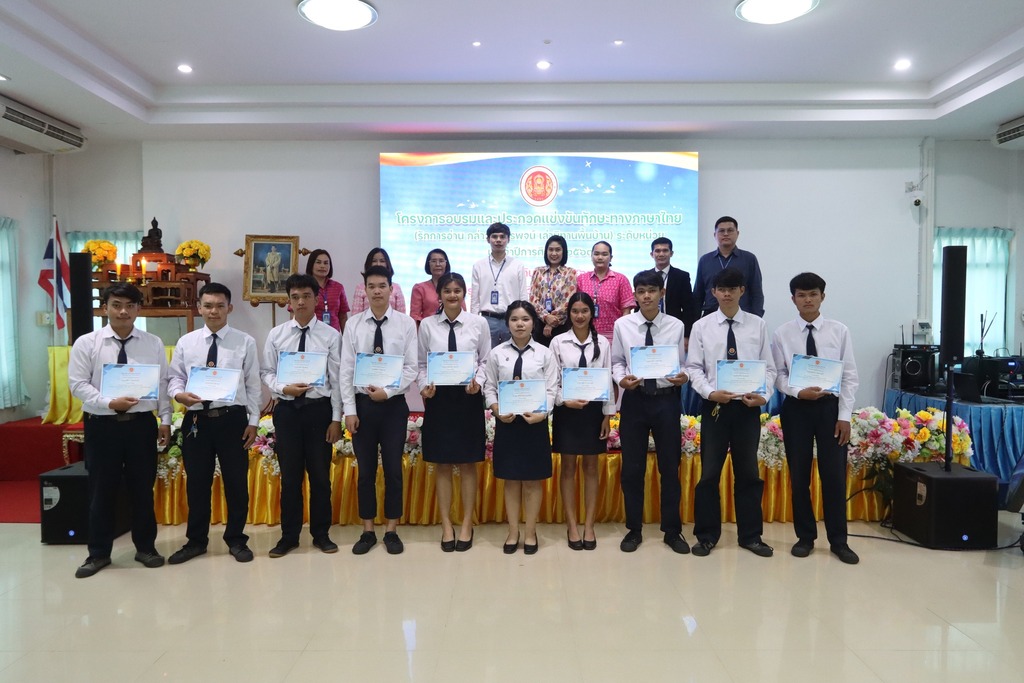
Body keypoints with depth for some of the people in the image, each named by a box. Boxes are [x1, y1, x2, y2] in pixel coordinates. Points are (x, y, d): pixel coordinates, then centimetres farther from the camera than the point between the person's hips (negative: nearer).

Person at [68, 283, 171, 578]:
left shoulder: (154, 343, 2)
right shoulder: (86, 343, -2)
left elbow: (163, 384, 3)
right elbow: (78, 384, -5)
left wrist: (165, 420, -2)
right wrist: (109, 403, -19)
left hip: (142, 424, 1)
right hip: (102, 425, -1)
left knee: (142, 489, 11)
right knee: (101, 490, 9)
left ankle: (145, 547, 26)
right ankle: (98, 553, 25)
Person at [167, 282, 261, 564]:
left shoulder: (245, 342, 0)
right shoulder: (186, 342, 6)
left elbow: (253, 385, 1)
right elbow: (175, 377, 9)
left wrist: (253, 421, -3)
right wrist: (180, 394, -14)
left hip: (233, 418, -2)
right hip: (196, 419, 2)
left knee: (236, 481, 7)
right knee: (196, 482, 12)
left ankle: (236, 540, 24)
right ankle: (196, 540, 29)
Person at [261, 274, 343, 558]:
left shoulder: (331, 335, -3)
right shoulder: (276, 334, 3)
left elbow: (336, 380, -3)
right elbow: (267, 373, 6)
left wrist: (336, 419, -4)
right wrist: (284, 388, -15)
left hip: (319, 408, -1)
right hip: (287, 409, 1)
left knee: (320, 475, 9)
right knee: (290, 476, 10)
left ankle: (321, 534, 25)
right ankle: (289, 536, 25)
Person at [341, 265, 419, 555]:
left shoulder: (406, 323, -3)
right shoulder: (354, 324, 1)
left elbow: (411, 368, -5)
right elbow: (346, 370, 0)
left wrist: (387, 391, -17)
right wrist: (349, 409, -6)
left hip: (394, 404, -1)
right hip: (362, 404, 1)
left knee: (393, 469, 7)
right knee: (366, 470, 10)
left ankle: (392, 531, 21)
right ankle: (368, 531, 23)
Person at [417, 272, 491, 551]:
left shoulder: (479, 323, 0)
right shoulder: (427, 325, 3)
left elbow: (486, 361, 2)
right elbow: (421, 364, 5)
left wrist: (478, 382, -15)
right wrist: (424, 386, -11)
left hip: (468, 397, -1)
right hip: (437, 397, 1)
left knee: (468, 464, 7)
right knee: (442, 464, 8)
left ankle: (466, 525, 21)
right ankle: (446, 526, 21)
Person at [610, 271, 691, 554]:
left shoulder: (676, 326, -1)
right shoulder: (622, 325, 0)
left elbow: (682, 364, 1)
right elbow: (616, 361, 4)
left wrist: (683, 377, -20)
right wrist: (621, 379, -15)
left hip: (666, 399, 0)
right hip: (634, 399, 0)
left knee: (670, 466, 9)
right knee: (632, 468, 8)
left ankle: (672, 531, 25)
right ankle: (634, 529, 24)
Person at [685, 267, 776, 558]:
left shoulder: (758, 325, 3)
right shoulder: (702, 326, 1)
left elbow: (768, 367, 2)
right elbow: (694, 368, -1)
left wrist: (764, 395, -13)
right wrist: (710, 393, -16)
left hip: (748, 407, 1)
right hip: (714, 406, -1)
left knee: (748, 472, 12)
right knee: (709, 473, 5)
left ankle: (750, 535, 26)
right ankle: (707, 535, 19)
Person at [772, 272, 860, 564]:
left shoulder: (839, 331, -1)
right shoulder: (782, 334, 0)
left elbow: (850, 376, 0)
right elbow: (778, 375, 0)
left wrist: (844, 416, -5)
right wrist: (799, 392, -18)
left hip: (831, 406, 0)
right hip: (796, 408, 1)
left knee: (834, 475, 4)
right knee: (799, 475, 8)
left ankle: (838, 540, 19)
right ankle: (805, 537, 23)